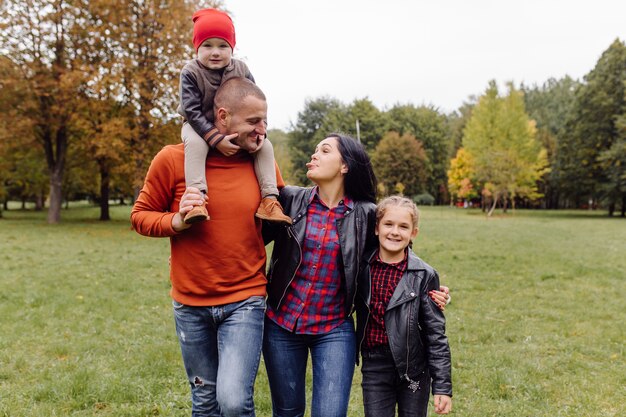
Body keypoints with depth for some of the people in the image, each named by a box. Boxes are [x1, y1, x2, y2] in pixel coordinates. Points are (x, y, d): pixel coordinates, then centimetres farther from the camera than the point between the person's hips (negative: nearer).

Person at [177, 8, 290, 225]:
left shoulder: (241, 70, -8)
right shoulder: (190, 72, -19)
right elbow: (192, 110, -24)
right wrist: (216, 138, -34)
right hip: (199, 126, -3)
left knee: (265, 145, -13)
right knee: (195, 142, -37)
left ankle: (269, 199, -15)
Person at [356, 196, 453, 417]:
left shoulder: (424, 275, -9)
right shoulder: (363, 267, -3)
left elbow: (436, 333, -7)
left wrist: (442, 386, -7)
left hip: (413, 367, -1)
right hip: (374, 366, 2)